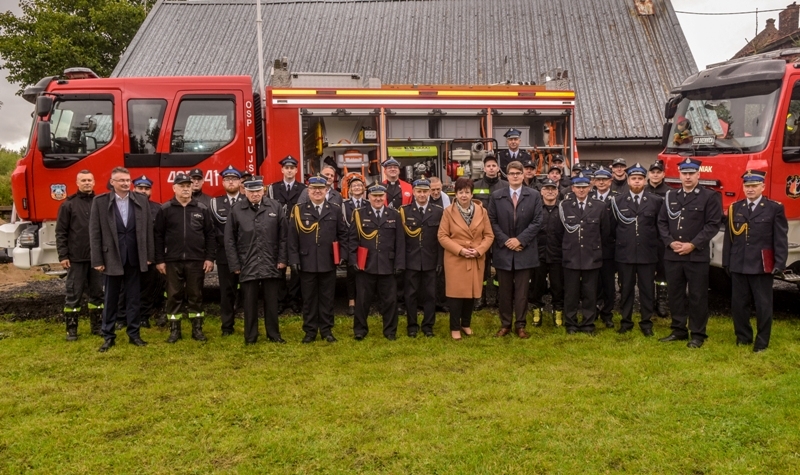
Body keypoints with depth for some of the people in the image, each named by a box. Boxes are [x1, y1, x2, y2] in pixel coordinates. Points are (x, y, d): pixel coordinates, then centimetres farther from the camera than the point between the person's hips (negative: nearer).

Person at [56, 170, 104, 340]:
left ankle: (96, 326, 20)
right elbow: (61, 232, -1)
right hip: (76, 257, -2)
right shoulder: (68, 204, 0)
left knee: (97, 292, 10)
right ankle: (71, 328, 12)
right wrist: (63, 255, -8)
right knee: (74, 294, 4)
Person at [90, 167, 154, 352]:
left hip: (134, 258, 2)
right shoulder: (100, 201, -3)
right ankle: (108, 336, 18)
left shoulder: (141, 201, 3)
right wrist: (97, 260, -8)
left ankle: (134, 334, 19)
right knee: (110, 299, 8)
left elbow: (148, 229, 6)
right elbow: (95, 232, -4)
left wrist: (149, 255, 3)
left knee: (133, 298, 9)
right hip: (111, 257, -2)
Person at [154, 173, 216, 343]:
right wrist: (159, 260, -3)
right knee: (174, 296, 5)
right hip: (172, 261, 0)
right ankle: (174, 330, 14)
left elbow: (210, 234, 5)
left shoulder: (202, 209, 5)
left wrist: (210, 257, -2)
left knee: (195, 295, 7)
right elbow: (158, 236, 2)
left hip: (196, 260, 0)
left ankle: (197, 329, 16)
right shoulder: (165, 209, 2)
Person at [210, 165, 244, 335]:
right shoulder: (215, 203, 10)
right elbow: (212, 228, 3)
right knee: (227, 291, 6)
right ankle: (227, 326, 13)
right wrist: (224, 241, -8)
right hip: (225, 254, 2)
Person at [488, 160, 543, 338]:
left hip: (525, 251, -1)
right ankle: (505, 324, 17)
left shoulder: (534, 195, 2)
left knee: (522, 290, 4)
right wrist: (505, 240, -10)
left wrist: (520, 239, -12)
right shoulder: (496, 196, 4)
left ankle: (520, 325, 13)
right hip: (503, 250, 1)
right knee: (504, 290, 7)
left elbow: (537, 221, -3)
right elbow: (492, 221, 1)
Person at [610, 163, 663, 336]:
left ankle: (646, 323, 16)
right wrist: (619, 243, 8)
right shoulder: (617, 201, 4)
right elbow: (612, 227, 8)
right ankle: (626, 322, 18)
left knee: (647, 289, 5)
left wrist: (659, 248, 4)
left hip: (648, 254, 0)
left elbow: (660, 227, 7)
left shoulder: (656, 201, 4)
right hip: (624, 254, 0)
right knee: (626, 289, 8)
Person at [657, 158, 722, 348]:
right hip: (672, 255, 4)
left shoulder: (710, 196, -2)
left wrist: (693, 245, -15)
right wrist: (670, 242, -6)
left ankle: (698, 334, 12)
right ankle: (679, 330, 22)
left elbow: (712, 225, -8)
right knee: (675, 293, 10)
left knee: (697, 296, 2)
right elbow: (662, 222, 10)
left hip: (697, 255, -4)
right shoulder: (670, 196, 12)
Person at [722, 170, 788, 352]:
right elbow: (729, 237, 9)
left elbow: (781, 239, -3)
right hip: (738, 265, 3)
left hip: (762, 266, -3)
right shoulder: (734, 208, 10)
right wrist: (727, 261, 5)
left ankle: (762, 342, 14)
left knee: (763, 305, 4)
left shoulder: (775, 208, 0)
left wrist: (779, 264, -9)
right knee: (738, 303, 9)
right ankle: (743, 336, 23)